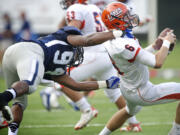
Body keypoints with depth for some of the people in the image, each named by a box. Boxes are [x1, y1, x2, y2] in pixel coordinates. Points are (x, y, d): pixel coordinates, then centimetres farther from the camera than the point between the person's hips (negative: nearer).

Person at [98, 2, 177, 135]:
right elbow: (157, 63, -38)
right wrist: (166, 43, -22)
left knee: (130, 111, 39)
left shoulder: (111, 41, -7)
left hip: (127, 87, 10)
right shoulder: (124, 45, -37)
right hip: (141, 93, -10)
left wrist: (156, 44, 0)